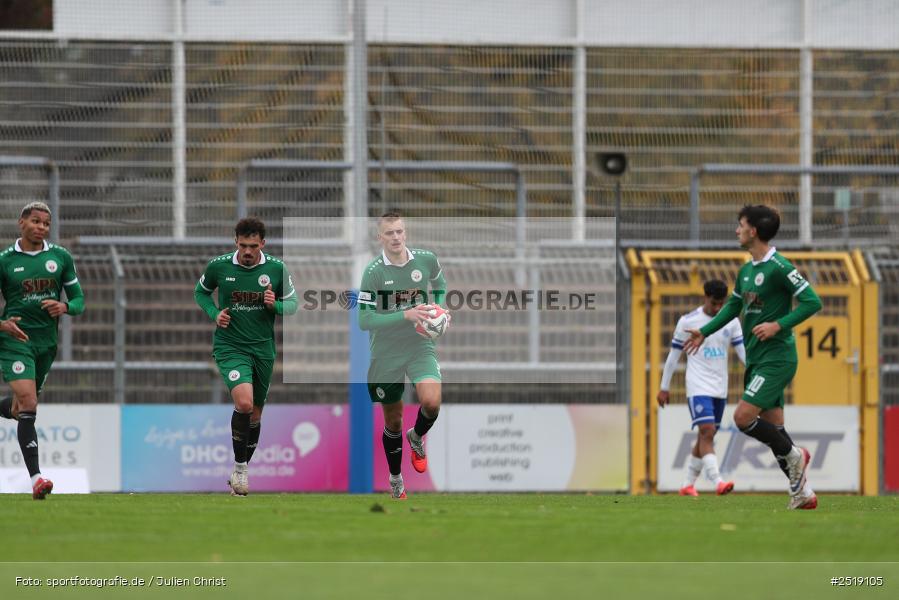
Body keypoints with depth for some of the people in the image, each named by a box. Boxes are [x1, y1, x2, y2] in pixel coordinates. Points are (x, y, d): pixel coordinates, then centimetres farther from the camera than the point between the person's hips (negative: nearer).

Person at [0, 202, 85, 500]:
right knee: (28, 404, -18)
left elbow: (79, 299, 11)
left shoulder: (61, 257, 6)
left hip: (46, 341, 4)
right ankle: (36, 479, -21)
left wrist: (65, 307, -12)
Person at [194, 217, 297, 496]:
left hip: (263, 348, 3)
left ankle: (242, 469, 32)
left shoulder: (276, 268, -5)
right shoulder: (218, 266, -8)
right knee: (244, 402, -25)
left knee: (255, 414, 13)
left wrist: (276, 305, -17)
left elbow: (292, 303, 6)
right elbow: (201, 291, 11)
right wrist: (214, 314, -8)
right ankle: (240, 468, -12)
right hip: (230, 346, -3)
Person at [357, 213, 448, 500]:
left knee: (431, 402, -24)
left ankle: (416, 438, 11)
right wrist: (405, 315, -27)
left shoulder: (426, 260, -6)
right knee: (392, 421, 11)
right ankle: (395, 479, 35)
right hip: (386, 354, -1)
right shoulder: (374, 272, -15)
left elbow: (439, 283, 18)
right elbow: (365, 320, -19)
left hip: (420, 347, 1)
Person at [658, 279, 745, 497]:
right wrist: (664, 387, 5)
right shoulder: (688, 322, -4)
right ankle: (717, 482, -29)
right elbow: (673, 355, 3)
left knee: (706, 437, 9)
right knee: (707, 432, -18)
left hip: (720, 389, 5)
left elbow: (743, 351, 1)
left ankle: (688, 484, 20)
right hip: (698, 387, -5)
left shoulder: (731, 322, 6)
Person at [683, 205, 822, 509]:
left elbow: (812, 302, -18)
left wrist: (778, 325, -23)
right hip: (756, 359, 9)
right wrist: (704, 332, 25)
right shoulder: (746, 270, 13)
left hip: (776, 358, -9)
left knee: (743, 417, -17)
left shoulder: (778, 267, -14)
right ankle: (802, 493, 12)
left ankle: (794, 455, 2)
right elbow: (733, 306, 28)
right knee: (772, 428, 7)